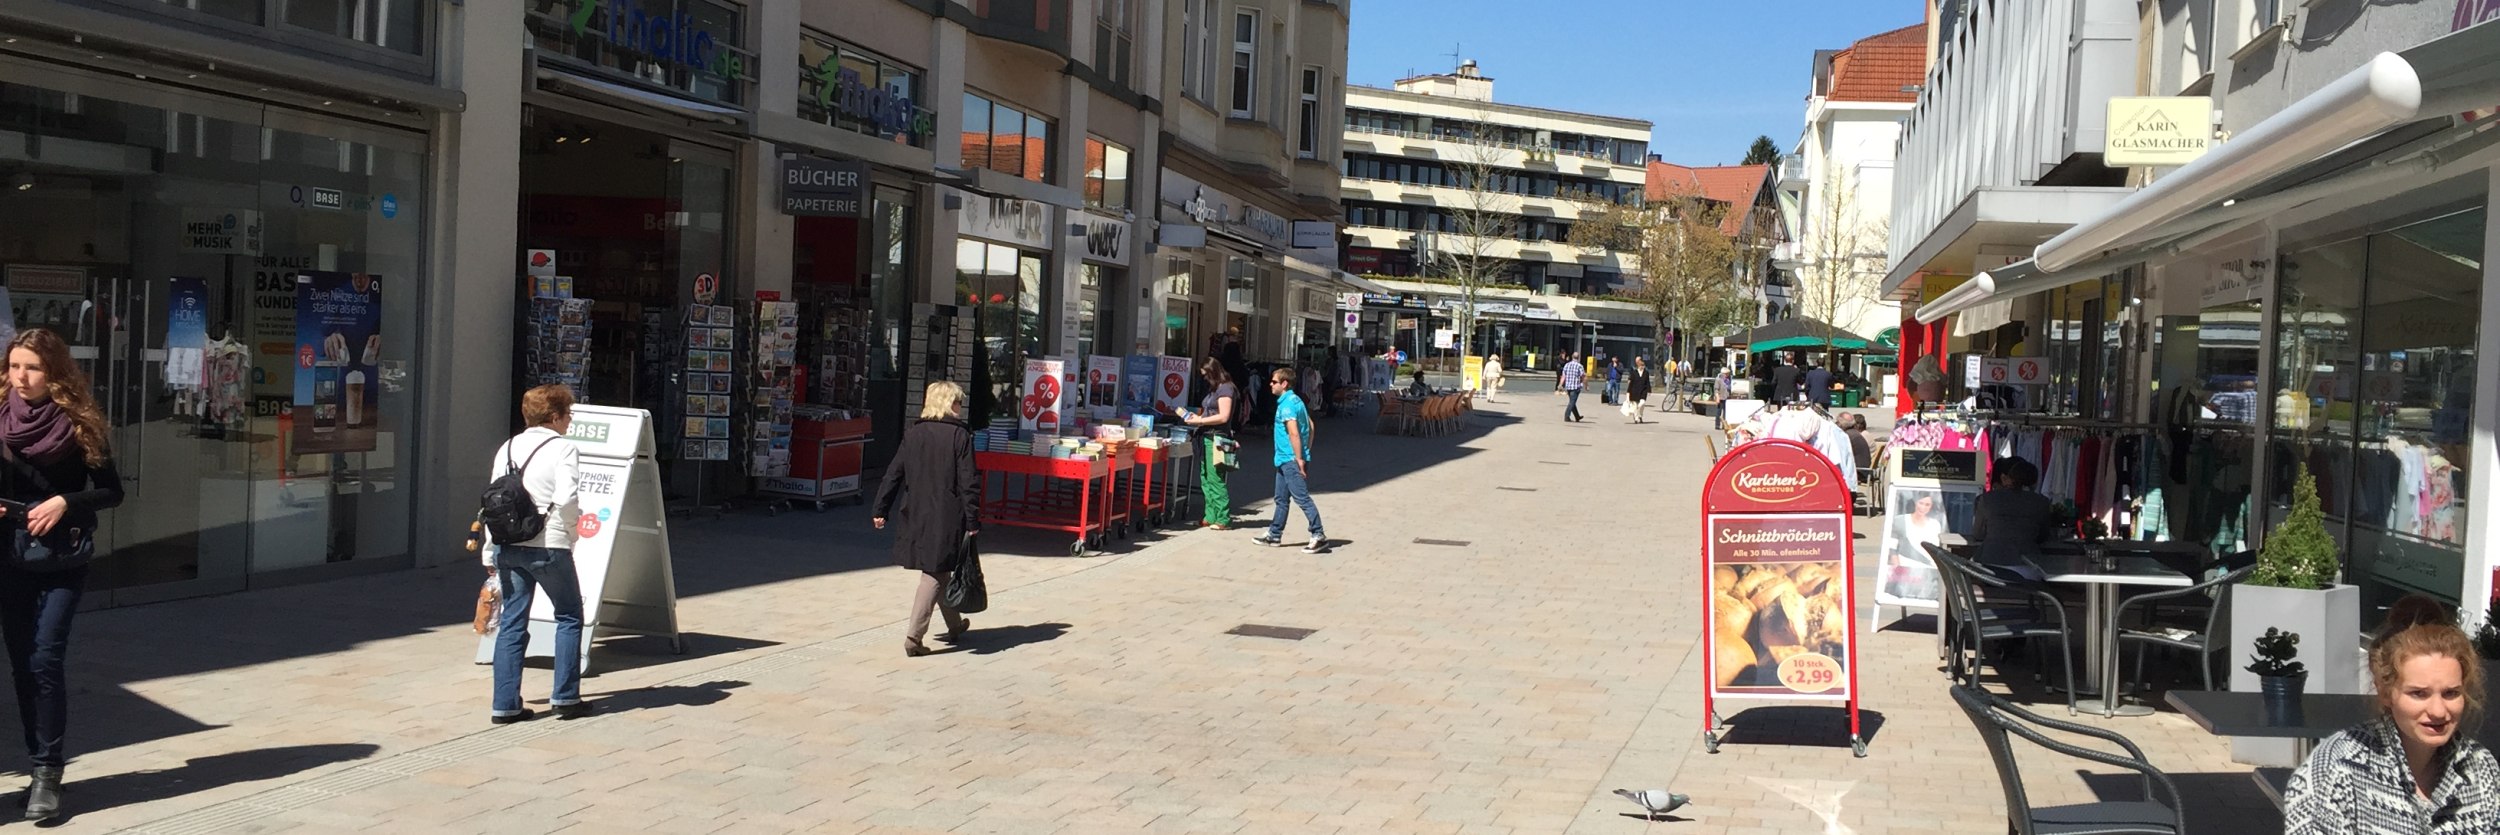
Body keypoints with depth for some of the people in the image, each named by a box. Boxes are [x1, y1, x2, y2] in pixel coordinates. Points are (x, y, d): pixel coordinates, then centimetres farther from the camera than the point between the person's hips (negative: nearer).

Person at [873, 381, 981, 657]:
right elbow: (969, 481, -11)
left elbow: (894, 473, 6)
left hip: (916, 516, 5)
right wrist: (972, 520, -8)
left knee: (938, 570, 19)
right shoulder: (960, 435, -8)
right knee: (935, 574, 0)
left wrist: (881, 509, 12)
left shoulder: (913, 434, 5)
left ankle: (955, 625, 34)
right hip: (947, 517, -5)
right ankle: (913, 636, -7)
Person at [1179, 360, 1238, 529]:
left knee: (1216, 480, -10)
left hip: (1216, 439, -10)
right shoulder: (1213, 389, 18)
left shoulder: (1225, 389, -9)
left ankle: (1223, 520, -7)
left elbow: (1223, 417, -17)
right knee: (1205, 479, 10)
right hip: (1206, 438, 10)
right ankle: (1210, 517, 14)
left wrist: (1200, 420, -15)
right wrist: (1197, 416, 7)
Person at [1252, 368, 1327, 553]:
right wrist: (1306, 451, 18)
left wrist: (1299, 459, -23)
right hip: (1286, 460, 11)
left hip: (1291, 460, -11)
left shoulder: (1287, 404, -16)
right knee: (1281, 498, 16)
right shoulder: (1295, 400, 15)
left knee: (1302, 498, -9)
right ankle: (1274, 535, 24)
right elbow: (1310, 426, 19)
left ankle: (1319, 536, -8)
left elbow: (1294, 433, -23)